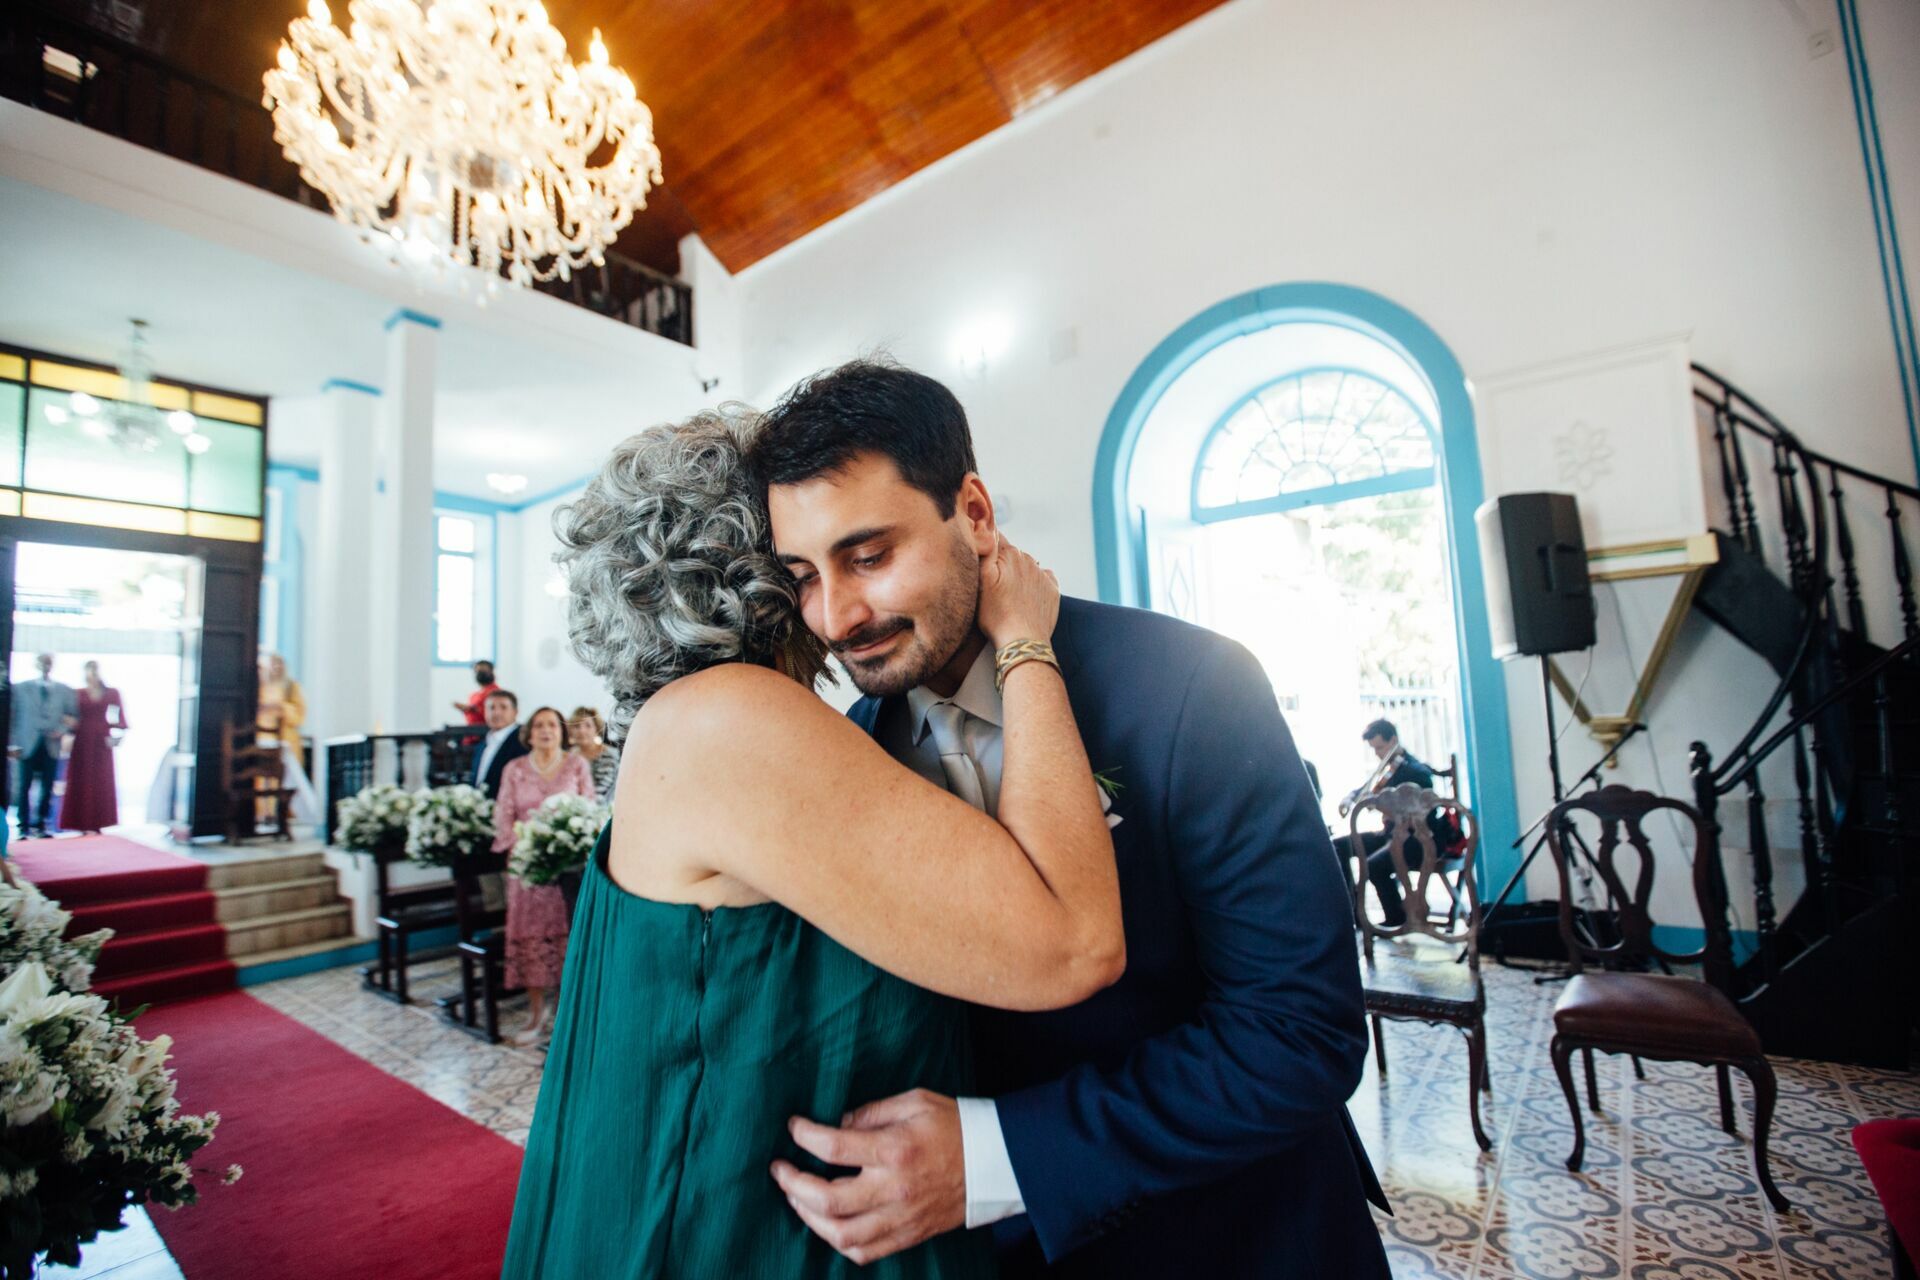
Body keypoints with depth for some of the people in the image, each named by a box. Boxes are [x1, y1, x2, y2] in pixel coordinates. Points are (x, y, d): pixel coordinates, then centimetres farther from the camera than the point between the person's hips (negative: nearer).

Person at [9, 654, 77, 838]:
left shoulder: (64, 691, 8)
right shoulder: (21, 688, 5)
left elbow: (73, 717, 11)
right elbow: (13, 717, 3)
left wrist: (62, 730, -8)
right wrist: (13, 744, -3)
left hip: (51, 746, 1)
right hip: (28, 745, -1)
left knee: (47, 788, 3)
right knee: (25, 787, 1)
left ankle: (40, 825, 13)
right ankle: (24, 826, 9)